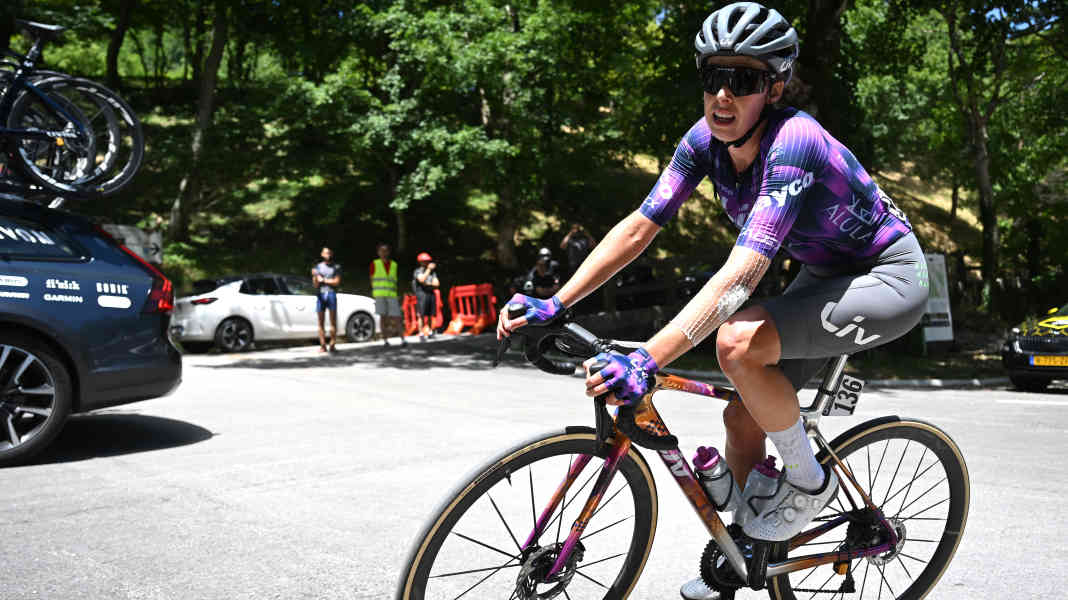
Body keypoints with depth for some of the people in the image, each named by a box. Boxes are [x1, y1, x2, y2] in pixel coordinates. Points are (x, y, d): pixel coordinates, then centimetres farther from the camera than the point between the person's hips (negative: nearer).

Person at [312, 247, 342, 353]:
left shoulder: (336, 267, 10)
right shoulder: (318, 267, 13)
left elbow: (337, 282, -1)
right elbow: (315, 284, 6)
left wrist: (323, 280, -1)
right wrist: (315, 276, -13)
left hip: (331, 294, -1)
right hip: (321, 295, 1)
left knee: (333, 321, -7)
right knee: (321, 322, -2)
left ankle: (332, 345, -5)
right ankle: (322, 345, -1)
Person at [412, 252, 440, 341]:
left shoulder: (433, 272, 15)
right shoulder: (417, 271, 1)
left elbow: (437, 284, 7)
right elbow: (422, 279, -19)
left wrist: (428, 283, -6)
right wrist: (428, 269, -16)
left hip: (431, 294, 5)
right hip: (422, 294, -5)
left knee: (430, 315, 6)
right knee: (422, 315, -7)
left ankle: (430, 332, 16)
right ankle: (421, 334, -5)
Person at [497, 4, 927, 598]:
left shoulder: (792, 141, -32)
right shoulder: (707, 138, -10)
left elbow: (741, 275, -42)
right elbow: (638, 228, -11)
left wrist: (647, 360, -50)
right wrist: (554, 304, -18)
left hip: (889, 278, -7)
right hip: (824, 276, 8)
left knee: (738, 341, -30)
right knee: (743, 416, 5)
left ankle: (810, 481, -5)